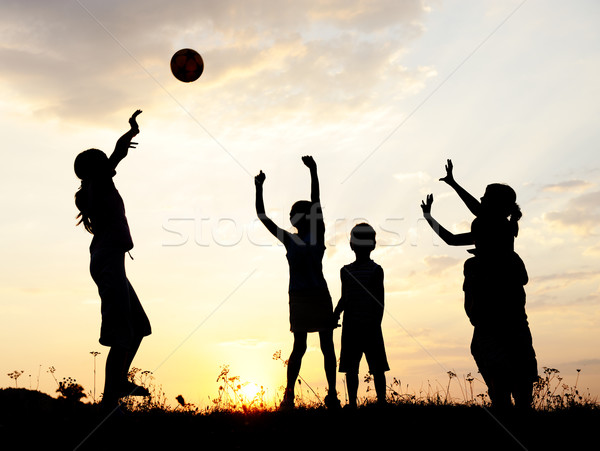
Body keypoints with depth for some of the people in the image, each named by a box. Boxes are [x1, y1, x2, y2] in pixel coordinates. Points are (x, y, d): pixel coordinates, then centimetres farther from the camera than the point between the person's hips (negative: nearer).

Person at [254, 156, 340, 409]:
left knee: (327, 345, 4)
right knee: (299, 346, 0)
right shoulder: (289, 240, 5)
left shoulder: (317, 234, 3)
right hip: (298, 296, 0)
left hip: (319, 294, 0)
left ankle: (332, 393, 4)